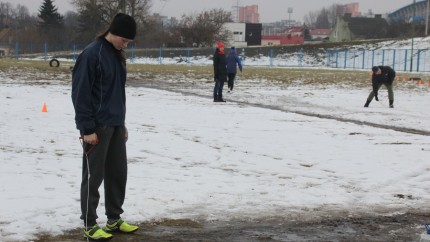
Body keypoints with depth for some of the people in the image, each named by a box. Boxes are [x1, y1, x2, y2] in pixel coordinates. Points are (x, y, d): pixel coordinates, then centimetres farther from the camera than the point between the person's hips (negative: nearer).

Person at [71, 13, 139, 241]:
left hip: (115, 125, 8)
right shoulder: (91, 54, -14)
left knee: (118, 173, 12)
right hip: (97, 127, -8)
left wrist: (122, 123, 18)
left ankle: (114, 219, 24)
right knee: (94, 175, 0)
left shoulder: (117, 55, 12)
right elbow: (80, 92, -17)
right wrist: (87, 128, -18)